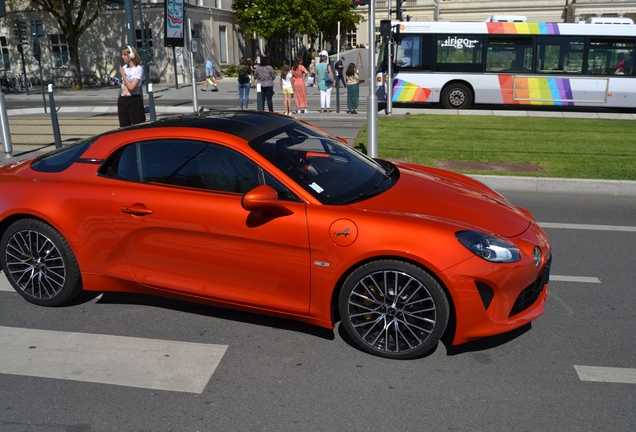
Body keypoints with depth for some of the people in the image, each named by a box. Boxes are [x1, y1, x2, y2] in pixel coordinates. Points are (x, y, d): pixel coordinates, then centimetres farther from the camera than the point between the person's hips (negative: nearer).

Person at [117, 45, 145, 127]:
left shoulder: (138, 69, -7)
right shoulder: (124, 67, 13)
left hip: (134, 101, -7)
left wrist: (123, 74, -9)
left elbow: (131, 87, -18)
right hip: (122, 101, 7)